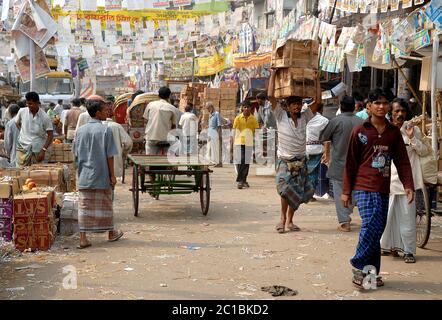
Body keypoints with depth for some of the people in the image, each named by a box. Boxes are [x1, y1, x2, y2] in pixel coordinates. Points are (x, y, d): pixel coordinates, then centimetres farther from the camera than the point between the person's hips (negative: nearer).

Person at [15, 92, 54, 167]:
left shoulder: (45, 117, -9)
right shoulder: (22, 111, -1)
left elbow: (50, 135, -5)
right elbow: (17, 123, 20)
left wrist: (43, 150, -13)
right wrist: (22, 132, 4)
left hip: (38, 150, -1)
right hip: (23, 147, 2)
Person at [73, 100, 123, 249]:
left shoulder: (80, 130, 3)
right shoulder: (105, 130, -10)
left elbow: (76, 154, 8)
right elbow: (110, 155, -10)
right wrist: (112, 175, -4)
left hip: (84, 176, 3)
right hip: (101, 175, -3)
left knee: (84, 206, 4)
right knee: (105, 204, 12)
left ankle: (83, 238, 0)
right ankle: (111, 233, 28)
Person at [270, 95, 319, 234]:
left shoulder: (304, 117, 6)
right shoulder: (281, 116, -3)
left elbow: (317, 101, 5)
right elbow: (272, 98, -11)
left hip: (301, 162, 4)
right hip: (285, 161, -4)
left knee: (297, 193, 6)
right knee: (285, 188, -23)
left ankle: (289, 221, 22)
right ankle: (282, 218, -6)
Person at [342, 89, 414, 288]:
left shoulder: (394, 132, 10)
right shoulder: (360, 131, 0)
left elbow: (402, 161, 11)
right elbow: (350, 162, 2)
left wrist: (408, 185, -2)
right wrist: (346, 191, 1)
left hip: (383, 190, 4)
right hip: (364, 188, -4)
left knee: (377, 229, 6)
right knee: (372, 226, -17)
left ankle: (370, 272, 16)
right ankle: (359, 266, -2)